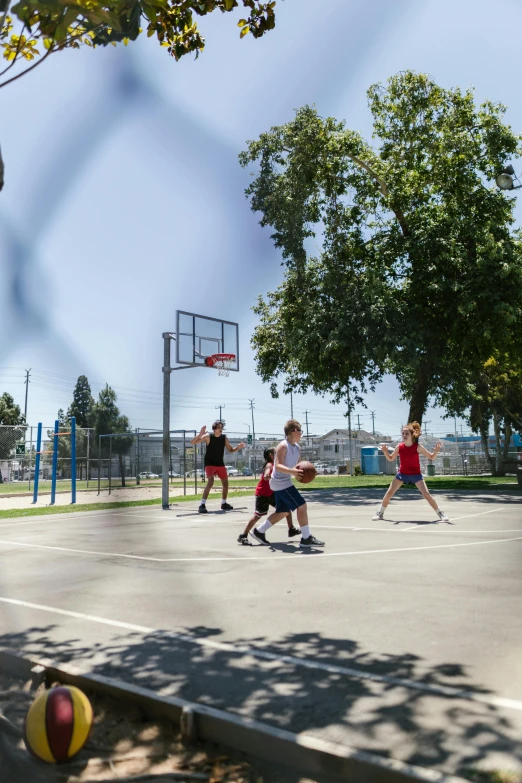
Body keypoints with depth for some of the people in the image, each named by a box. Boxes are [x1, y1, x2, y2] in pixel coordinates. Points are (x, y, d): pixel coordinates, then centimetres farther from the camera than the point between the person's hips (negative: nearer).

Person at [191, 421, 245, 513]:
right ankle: (202, 505, -21)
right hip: (210, 463, -6)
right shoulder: (208, 436, -14)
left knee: (225, 483, 12)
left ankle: (224, 503, 32)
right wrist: (200, 434, -35)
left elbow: (230, 450, 8)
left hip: (220, 464, 6)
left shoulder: (224, 438, -2)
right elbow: (192, 443, -19)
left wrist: (238, 447, -12)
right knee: (210, 482, -25)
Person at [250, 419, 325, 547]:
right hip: (280, 483, -10)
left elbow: (296, 465, 18)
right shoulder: (283, 446, -18)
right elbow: (278, 466, -26)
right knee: (302, 505, -10)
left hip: (284, 483, 10)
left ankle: (259, 531, 25)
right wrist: (291, 471, -42)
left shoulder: (297, 447, 11)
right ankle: (306, 538, -3)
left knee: (282, 511, 15)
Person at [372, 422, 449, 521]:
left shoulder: (417, 447, -16)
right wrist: (385, 451, -15)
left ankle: (440, 513, 6)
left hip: (415, 474, -2)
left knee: (426, 495, -12)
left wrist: (436, 451, -29)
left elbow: (432, 457, -7)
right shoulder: (399, 446, -10)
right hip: (402, 474, 2)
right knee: (389, 493, -2)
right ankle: (380, 513, 16)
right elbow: (391, 459, 5)